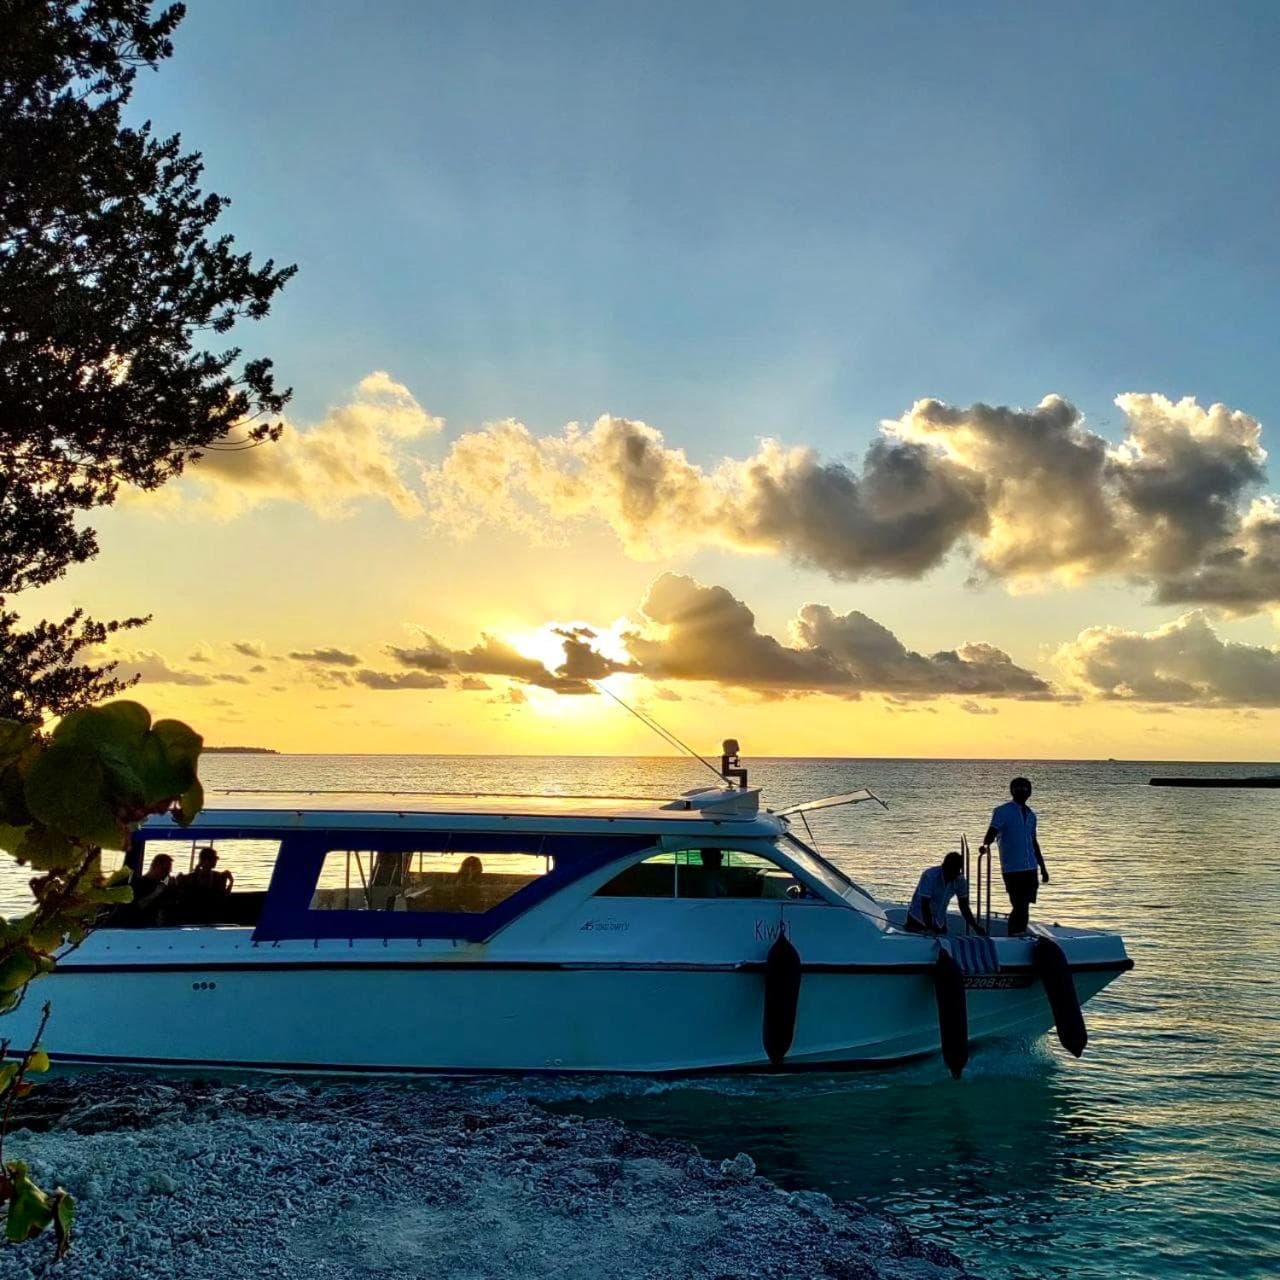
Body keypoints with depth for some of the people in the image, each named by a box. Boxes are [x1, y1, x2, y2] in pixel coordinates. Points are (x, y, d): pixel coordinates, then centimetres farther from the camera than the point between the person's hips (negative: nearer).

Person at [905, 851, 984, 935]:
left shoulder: (960, 881, -11)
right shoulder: (930, 875, -25)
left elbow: (964, 907, -3)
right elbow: (925, 906, -26)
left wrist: (976, 927, -15)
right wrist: (929, 929, -34)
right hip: (918, 920, -4)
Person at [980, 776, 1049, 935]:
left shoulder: (1030, 814, 15)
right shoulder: (1003, 811, -3)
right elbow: (992, 831, -17)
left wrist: (1043, 868, 23)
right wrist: (986, 845, -38)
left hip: (1030, 868, 6)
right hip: (1012, 868, -6)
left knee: (1024, 906, 7)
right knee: (1019, 906, -10)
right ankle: (1013, 937, -1)